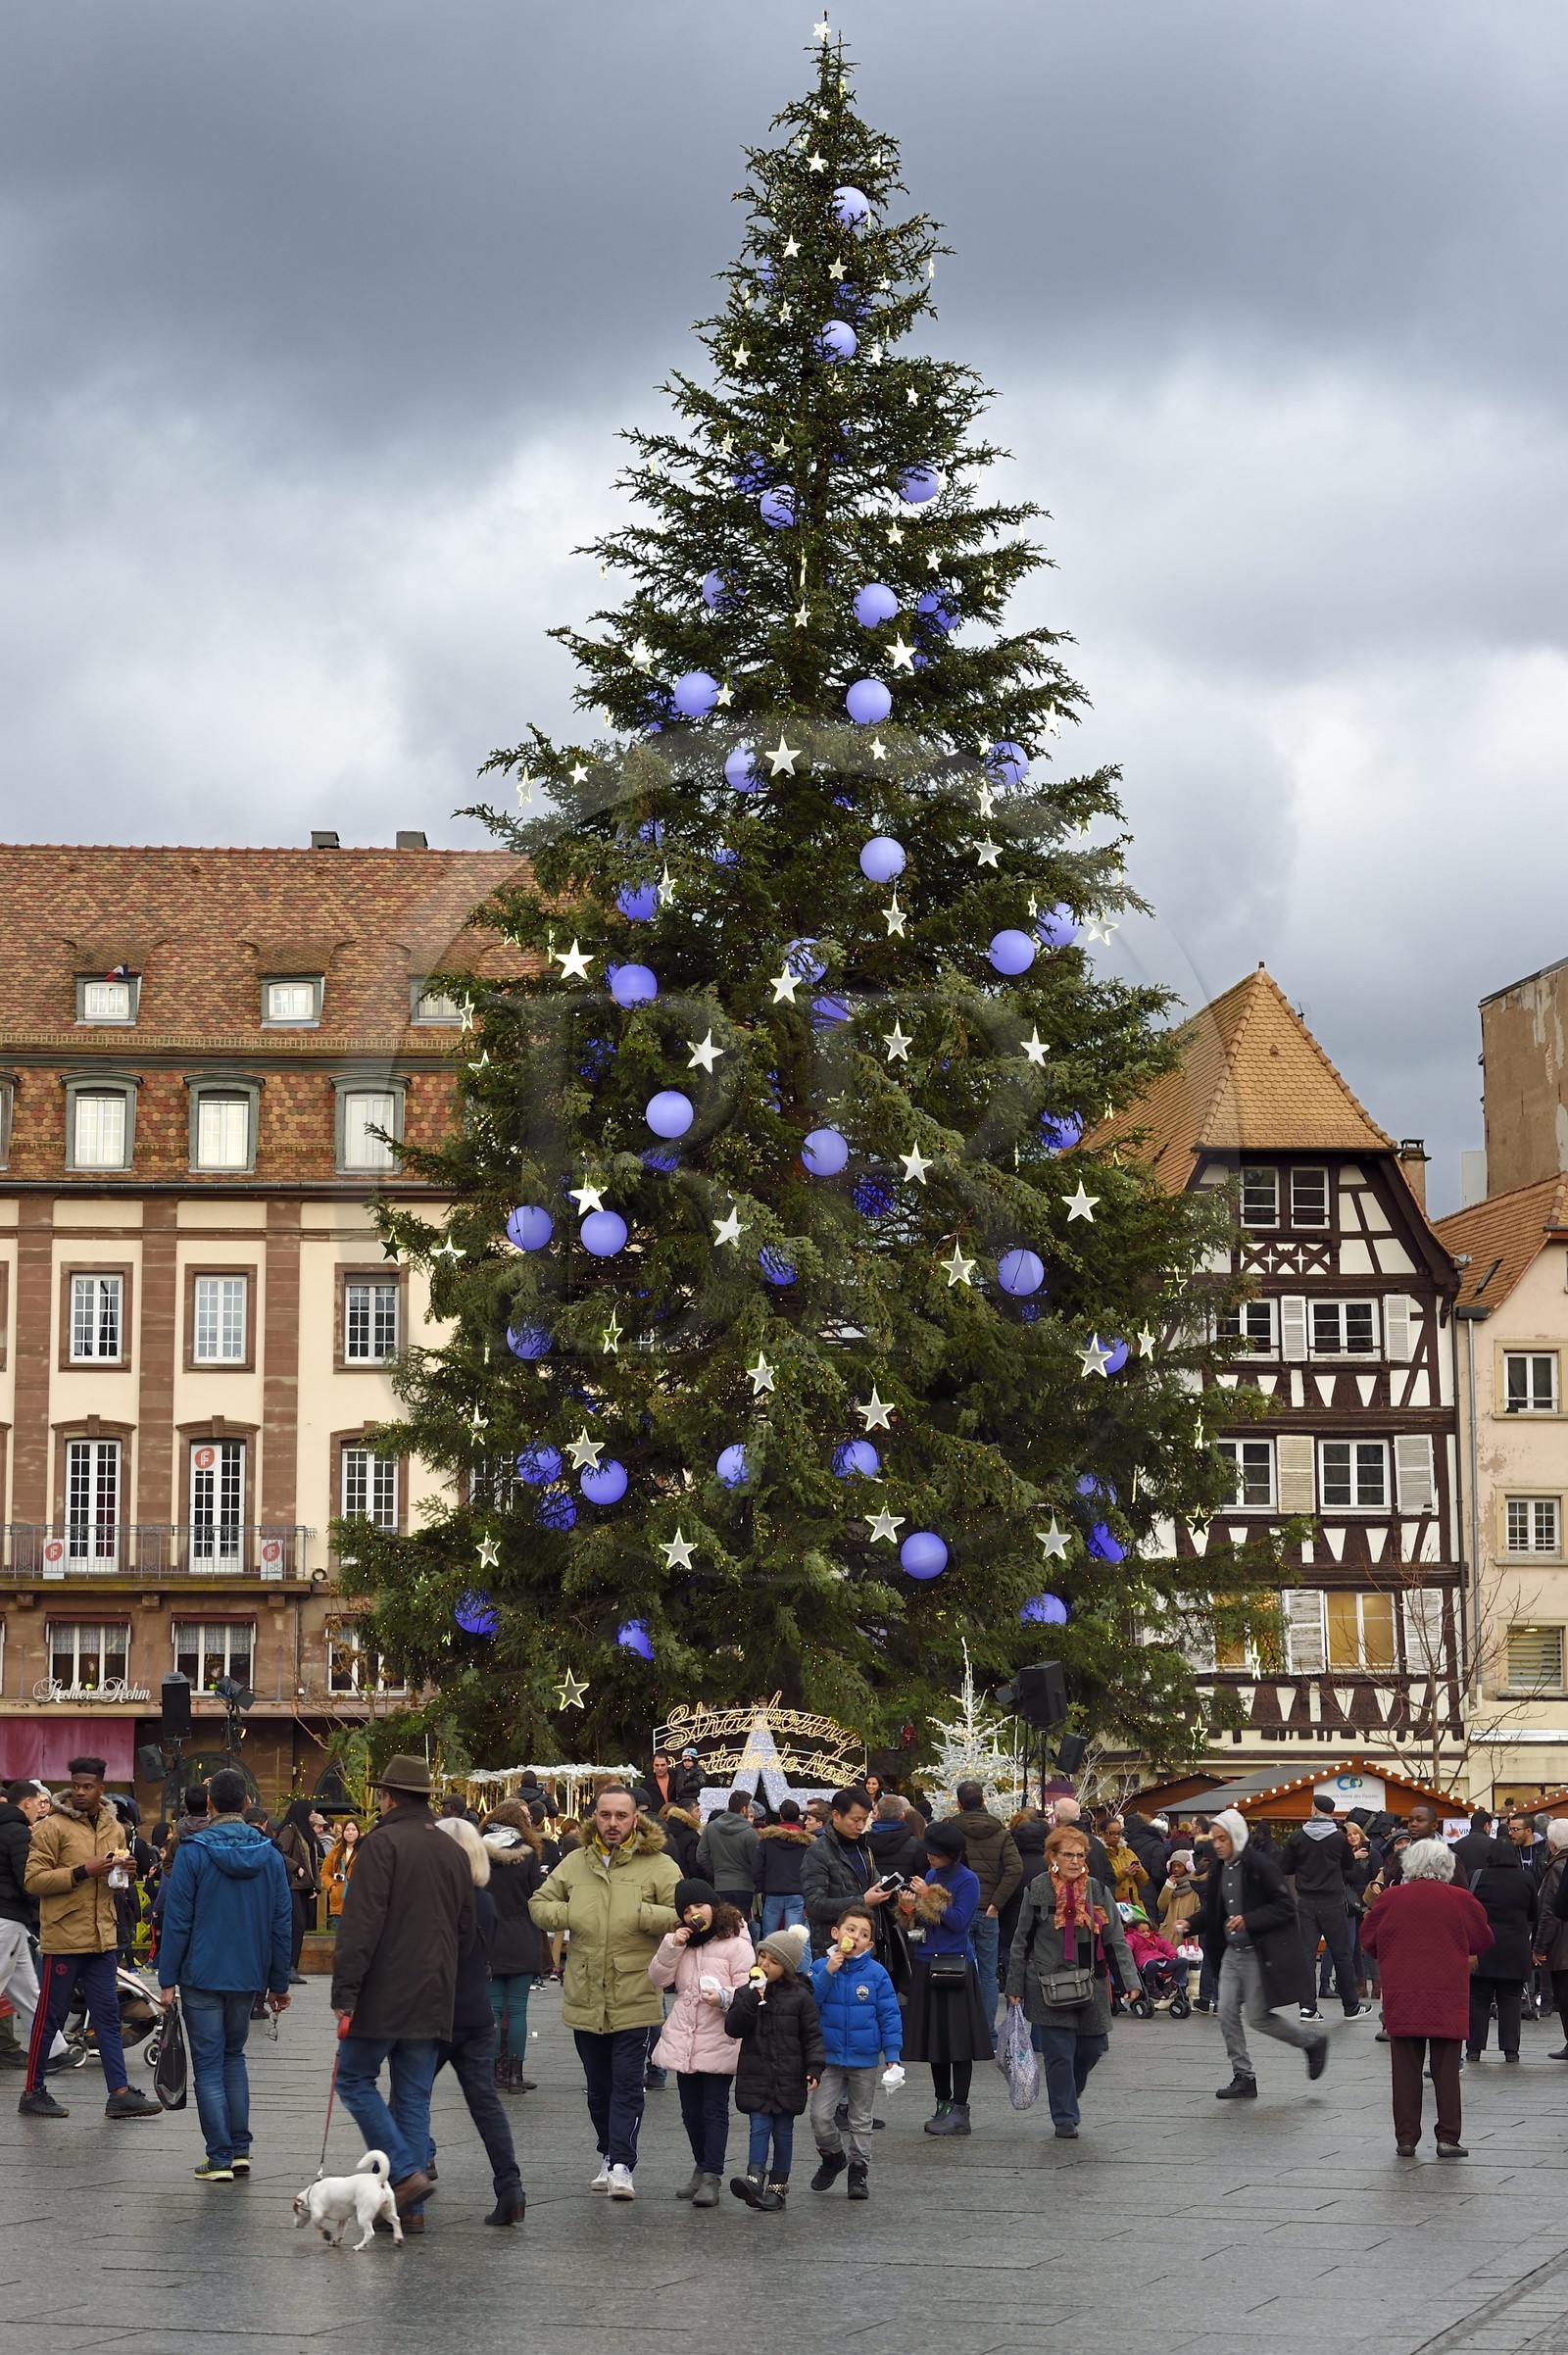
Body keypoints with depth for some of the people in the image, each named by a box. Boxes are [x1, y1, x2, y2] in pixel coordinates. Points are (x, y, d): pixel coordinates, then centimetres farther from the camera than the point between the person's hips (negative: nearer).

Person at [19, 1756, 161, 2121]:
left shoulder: (114, 1828, 13)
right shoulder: (52, 1827, -8)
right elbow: (33, 1880, -14)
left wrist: (121, 1872, 2)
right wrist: (82, 1872, -22)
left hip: (102, 1937, 6)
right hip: (63, 1937, -6)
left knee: (108, 2015, 5)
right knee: (50, 2016, 1)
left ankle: (119, 2093, 6)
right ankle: (33, 2093, 12)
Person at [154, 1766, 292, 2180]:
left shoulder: (192, 1852, -10)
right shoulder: (269, 1855, 2)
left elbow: (177, 1920, -10)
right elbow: (282, 1923, 5)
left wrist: (168, 1979, -5)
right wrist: (279, 1983, 12)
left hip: (202, 1975, -4)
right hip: (248, 1976, 4)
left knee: (208, 2065, 2)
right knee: (234, 2057, 19)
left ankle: (220, 2158, 0)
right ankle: (240, 2150, 14)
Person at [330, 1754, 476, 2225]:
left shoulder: (383, 1842, -9)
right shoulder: (452, 1853, 13)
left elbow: (361, 1924, -16)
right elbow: (466, 1929, 18)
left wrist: (345, 1991, -15)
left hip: (384, 1995, -6)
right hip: (433, 1999, 6)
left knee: (356, 2080, 6)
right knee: (414, 2097, 10)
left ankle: (405, 2173, -7)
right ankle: (411, 2208, 7)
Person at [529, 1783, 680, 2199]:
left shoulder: (658, 1865, -3)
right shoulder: (575, 1863, 9)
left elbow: (683, 1914, -10)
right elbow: (538, 1905, 15)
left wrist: (639, 1914, -18)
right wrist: (569, 1915, -4)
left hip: (635, 1998, -4)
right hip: (585, 1999, 4)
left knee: (627, 2084, -7)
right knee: (598, 2086, 14)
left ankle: (621, 2165, -7)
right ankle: (609, 2155, 28)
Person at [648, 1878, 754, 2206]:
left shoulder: (736, 1943, -7)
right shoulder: (681, 1940, 13)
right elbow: (658, 1979, 6)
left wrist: (725, 1997, -29)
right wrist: (672, 1946, -8)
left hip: (719, 2042, -6)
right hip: (683, 2040, 6)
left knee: (715, 2110, -5)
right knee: (691, 2111, 14)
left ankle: (711, 2176, -7)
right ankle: (702, 2167, 28)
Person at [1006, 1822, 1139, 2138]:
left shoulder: (1098, 1891, 6)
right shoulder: (1038, 1891, -1)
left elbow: (1116, 1939, 8)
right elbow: (1021, 1942, 4)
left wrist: (1129, 1979, -1)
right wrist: (1015, 1986, 3)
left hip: (1091, 1986, 3)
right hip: (1049, 1989, -3)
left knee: (1091, 2047, 8)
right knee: (1059, 2054, -3)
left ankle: (1068, 2095, 36)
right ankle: (1065, 2118, 8)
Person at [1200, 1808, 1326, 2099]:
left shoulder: (1259, 1865, -16)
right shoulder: (1220, 1868, 6)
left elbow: (1285, 1906, -16)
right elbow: (1213, 1910, 16)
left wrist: (1249, 1920, -25)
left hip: (1260, 1952, -7)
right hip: (1232, 1952, 7)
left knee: (1258, 2017, -3)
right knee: (1227, 2013, 1)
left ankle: (1313, 2041, 19)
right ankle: (1243, 2077, 10)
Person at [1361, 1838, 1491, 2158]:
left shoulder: (1390, 1899, -3)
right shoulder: (1460, 1900, -4)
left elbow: (1368, 1940, 8)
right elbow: (1483, 1941, 9)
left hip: (1402, 1997, 0)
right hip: (1448, 1999, 0)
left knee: (1406, 2069, 6)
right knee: (1446, 2069, 6)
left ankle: (1406, 2138, 6)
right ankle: (1448, 2138, 4)